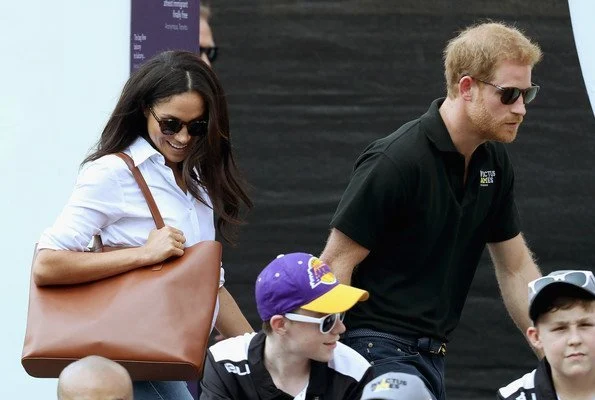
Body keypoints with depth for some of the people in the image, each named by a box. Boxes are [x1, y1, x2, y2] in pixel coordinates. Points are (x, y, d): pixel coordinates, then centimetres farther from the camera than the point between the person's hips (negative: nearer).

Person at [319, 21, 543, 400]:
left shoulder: (494, 161, 6)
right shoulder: (396, 161, -17)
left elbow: (515, 267, 15)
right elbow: (336, 263, -15)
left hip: (430, 353, 8)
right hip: (376, 350, -8)